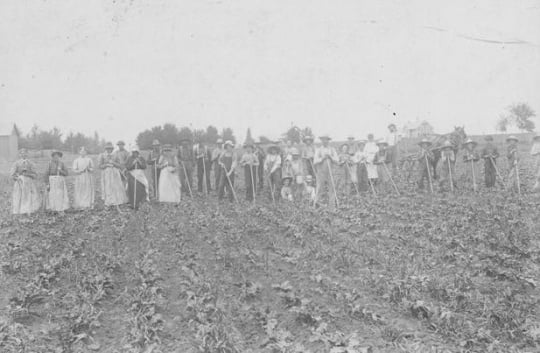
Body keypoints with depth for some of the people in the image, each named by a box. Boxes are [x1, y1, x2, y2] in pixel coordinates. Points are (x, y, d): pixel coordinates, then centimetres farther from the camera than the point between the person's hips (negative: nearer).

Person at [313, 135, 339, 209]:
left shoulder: (332, 150, 10)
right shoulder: (318, 150, 6)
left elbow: (337, 161, 3)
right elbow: (315, 161, -3)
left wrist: (330, 157, -13)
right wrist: (322, 158, -16)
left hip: (330, 172, 1)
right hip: (321, 172, -1)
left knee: (332, 189, -4)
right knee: (320, 189, -3)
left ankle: (333, 206, 0)